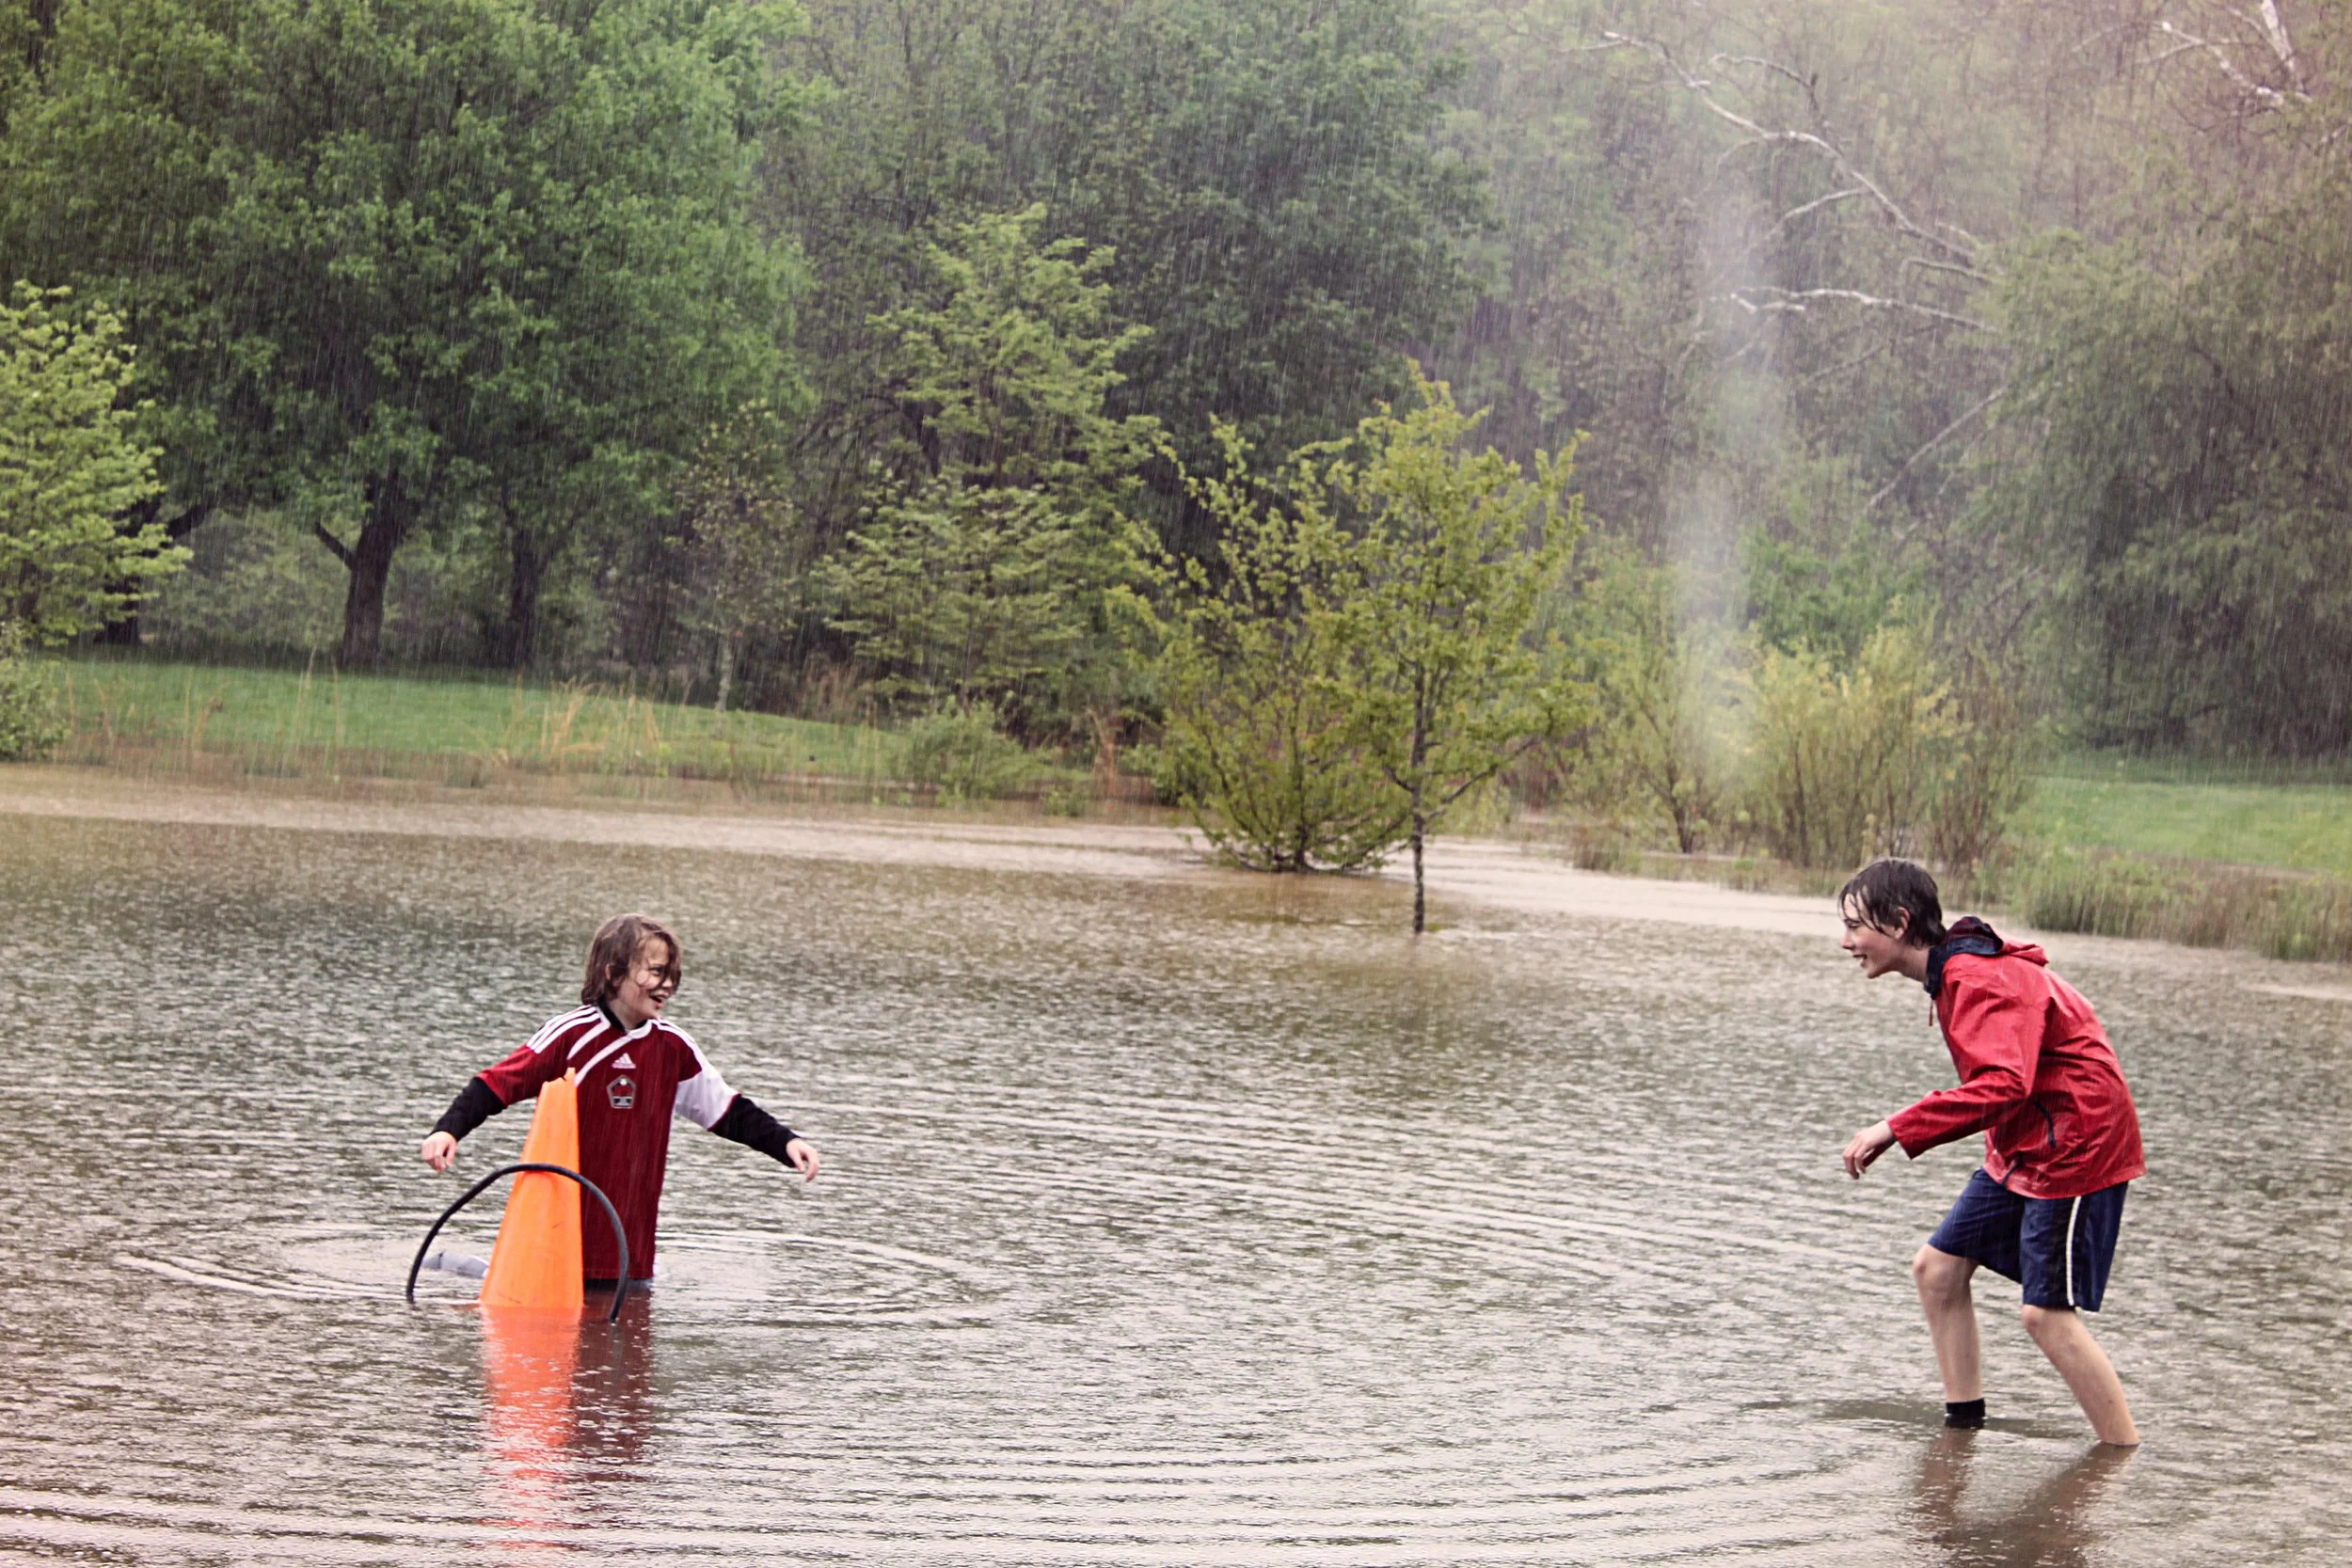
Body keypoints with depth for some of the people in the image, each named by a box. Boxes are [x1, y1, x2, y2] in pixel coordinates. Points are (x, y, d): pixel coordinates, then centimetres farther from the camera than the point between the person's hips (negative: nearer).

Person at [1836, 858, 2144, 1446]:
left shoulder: (1979, 981, -24)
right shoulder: (1956, 972, 8)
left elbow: (2003, 1086, -38)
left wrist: (1898, 1129, -37)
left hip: (2074, 1150, -11)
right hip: (2023, 1151, 11)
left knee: (2048, 1314, -12)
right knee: (1938, 1267, 10)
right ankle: (1963, 1422, 18)